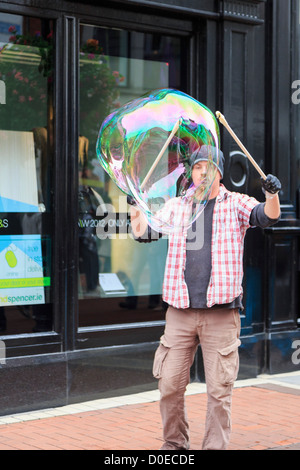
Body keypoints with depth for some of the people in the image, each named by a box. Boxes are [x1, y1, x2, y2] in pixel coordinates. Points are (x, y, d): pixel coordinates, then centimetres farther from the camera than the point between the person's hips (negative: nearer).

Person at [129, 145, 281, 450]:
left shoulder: (235, 204, 5)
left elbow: (267, 216, -11)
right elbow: (143, 231, 8)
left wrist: (272, 195, -32)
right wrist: (137, 206, -10)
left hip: (221, 313, -2)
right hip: (180, 312, 2)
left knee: (219, 390, 1)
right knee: (170, 385, 5)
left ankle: (215, 447, 13)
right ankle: (174, 444, 22)